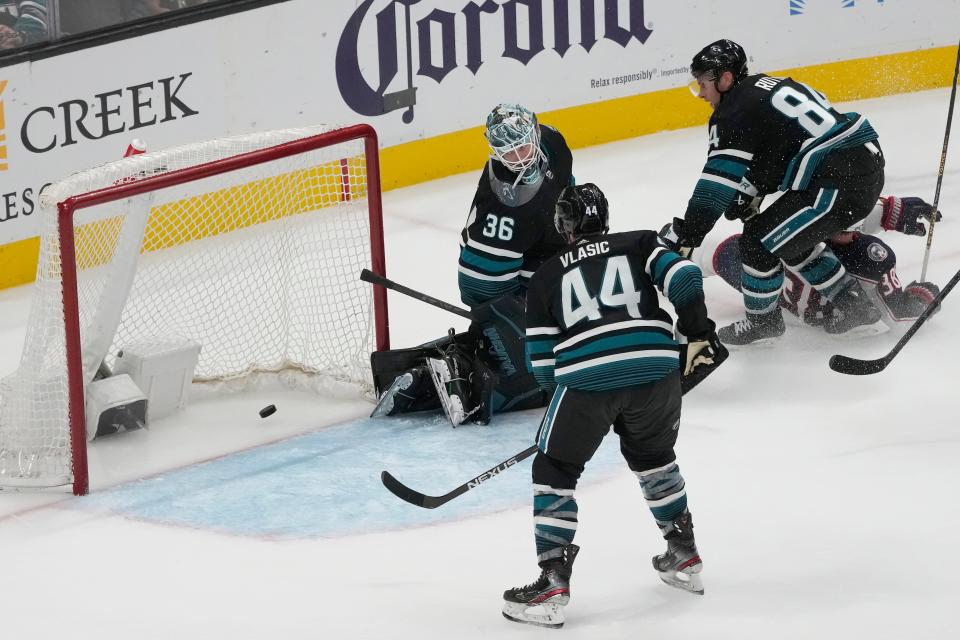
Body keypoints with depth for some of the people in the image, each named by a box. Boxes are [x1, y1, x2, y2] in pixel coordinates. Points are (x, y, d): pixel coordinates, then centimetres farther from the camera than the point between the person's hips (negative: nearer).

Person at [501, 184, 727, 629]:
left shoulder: (546, 277, 21)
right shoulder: (640, 245, 21)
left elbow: (542, 363, 16)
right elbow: (683, 279, 2)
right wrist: (698, 336, 10)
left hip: (584, 376, -2)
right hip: (656, 369, 3)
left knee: (553, 472, 13)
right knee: (653, 456, 29)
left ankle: (553, 583, 4)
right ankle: (684, 558, 33)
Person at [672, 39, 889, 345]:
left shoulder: (735, 112, -9)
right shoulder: (767, 86, 20)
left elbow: (718, 182, -14)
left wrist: (686, 237, -12)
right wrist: (746, 196, 16)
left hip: (838, 180, -10)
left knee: (759, 239, -1)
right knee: (793, 237, 26)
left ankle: (762, 320, 19)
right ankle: (854, 305, 31)